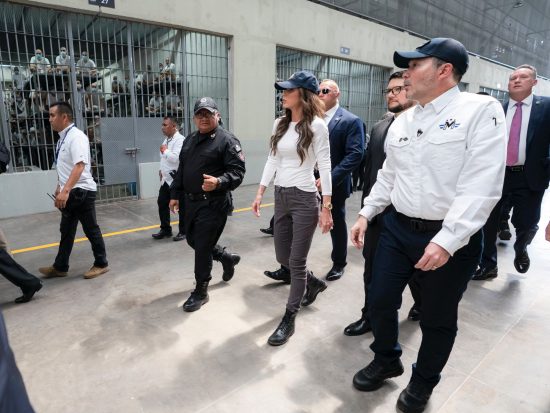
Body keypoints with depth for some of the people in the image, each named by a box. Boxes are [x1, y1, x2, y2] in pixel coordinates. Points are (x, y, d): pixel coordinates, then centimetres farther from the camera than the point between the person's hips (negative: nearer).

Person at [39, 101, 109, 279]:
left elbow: (79, 166, -28)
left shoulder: (76, 136, -17)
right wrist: (59, 189, 24)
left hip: (81, 192, -9)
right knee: (66, 231, 17)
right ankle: (60, 267, 29)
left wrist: (65, 190, -34)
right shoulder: (63, 138, 11)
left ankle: (101, 264, 19)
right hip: (70, 193, 9)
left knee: (91, 229, 3)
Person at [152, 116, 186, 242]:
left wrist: (165, 151, -12)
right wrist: (162, 169, 13)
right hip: (166, 178, 9)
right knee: (162, 203, 13)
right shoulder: (167, 140, 16)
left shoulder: (180, 139, -15)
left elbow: (176, 158, -27)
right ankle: (165, 230, 27)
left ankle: (183, 231, 17)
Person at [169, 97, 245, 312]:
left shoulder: (227, 140, -11)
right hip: (190, 201, 9)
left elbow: (238, 171, -17)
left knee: (203, 247, -2)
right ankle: (227, 257, 43)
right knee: (192, 241, 19)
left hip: (213, 204, -8)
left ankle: (201, 292, 16)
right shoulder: (190, 140, 14)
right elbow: (181, 170, 20)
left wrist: (219, 182, -34)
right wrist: (175, 194, 16)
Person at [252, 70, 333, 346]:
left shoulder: (317, 125, -9)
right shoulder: (279, 124, 9)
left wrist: (326, 208, -13)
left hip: (305, 198, -7)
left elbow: (324, 167, -10)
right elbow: (272, 161, 12)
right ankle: (314, 284, 46)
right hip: (281, 197, 7)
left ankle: (289, 319, 19)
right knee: (283, 257, 16)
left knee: (297, 261, 2)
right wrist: (260, 193, 8)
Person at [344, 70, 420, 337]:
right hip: (378, 212, 5)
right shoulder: (378, 128, 8)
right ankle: (371, 316, 29)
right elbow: (369, 169, 11)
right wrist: (366, 203, 9)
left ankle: (422, 305, 45)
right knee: (372, 268, 11)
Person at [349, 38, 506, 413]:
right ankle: (387, 360, 41)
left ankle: (424, 381, 41)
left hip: (453, 239, -5)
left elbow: (482, 186, -19)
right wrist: (366, 214, 13)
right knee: (380, 302, 12)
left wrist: (446, 241, -24)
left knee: (437, 319, 13)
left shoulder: (481, 110, -10)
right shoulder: (402, 121, 10)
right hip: (397, 229, 6)